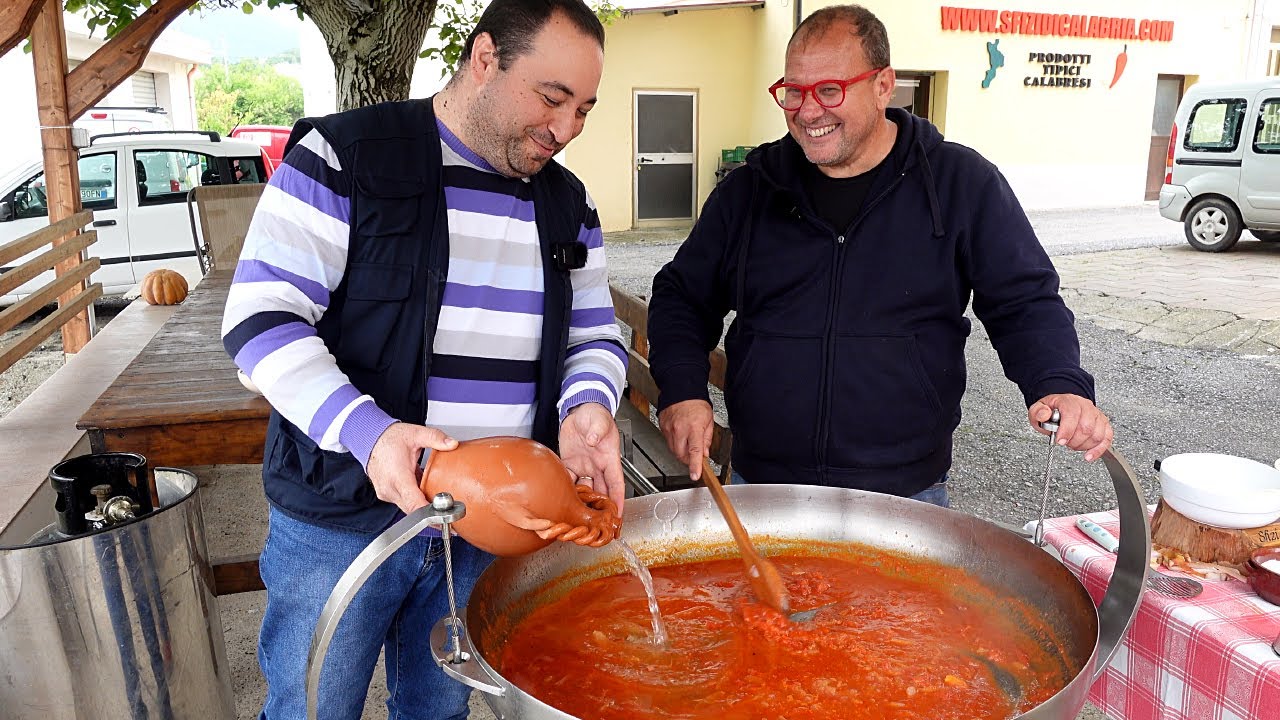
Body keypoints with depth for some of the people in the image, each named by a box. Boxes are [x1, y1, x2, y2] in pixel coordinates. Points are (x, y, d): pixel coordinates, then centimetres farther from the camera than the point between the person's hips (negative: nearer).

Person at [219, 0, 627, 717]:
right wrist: (365, 429, -29)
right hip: (340, 522, -4)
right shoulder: (344, 157, -10)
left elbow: (595, 337, 11)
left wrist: (587, 404, -13)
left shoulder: (567, 205, 6)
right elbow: (261, 317, -14)